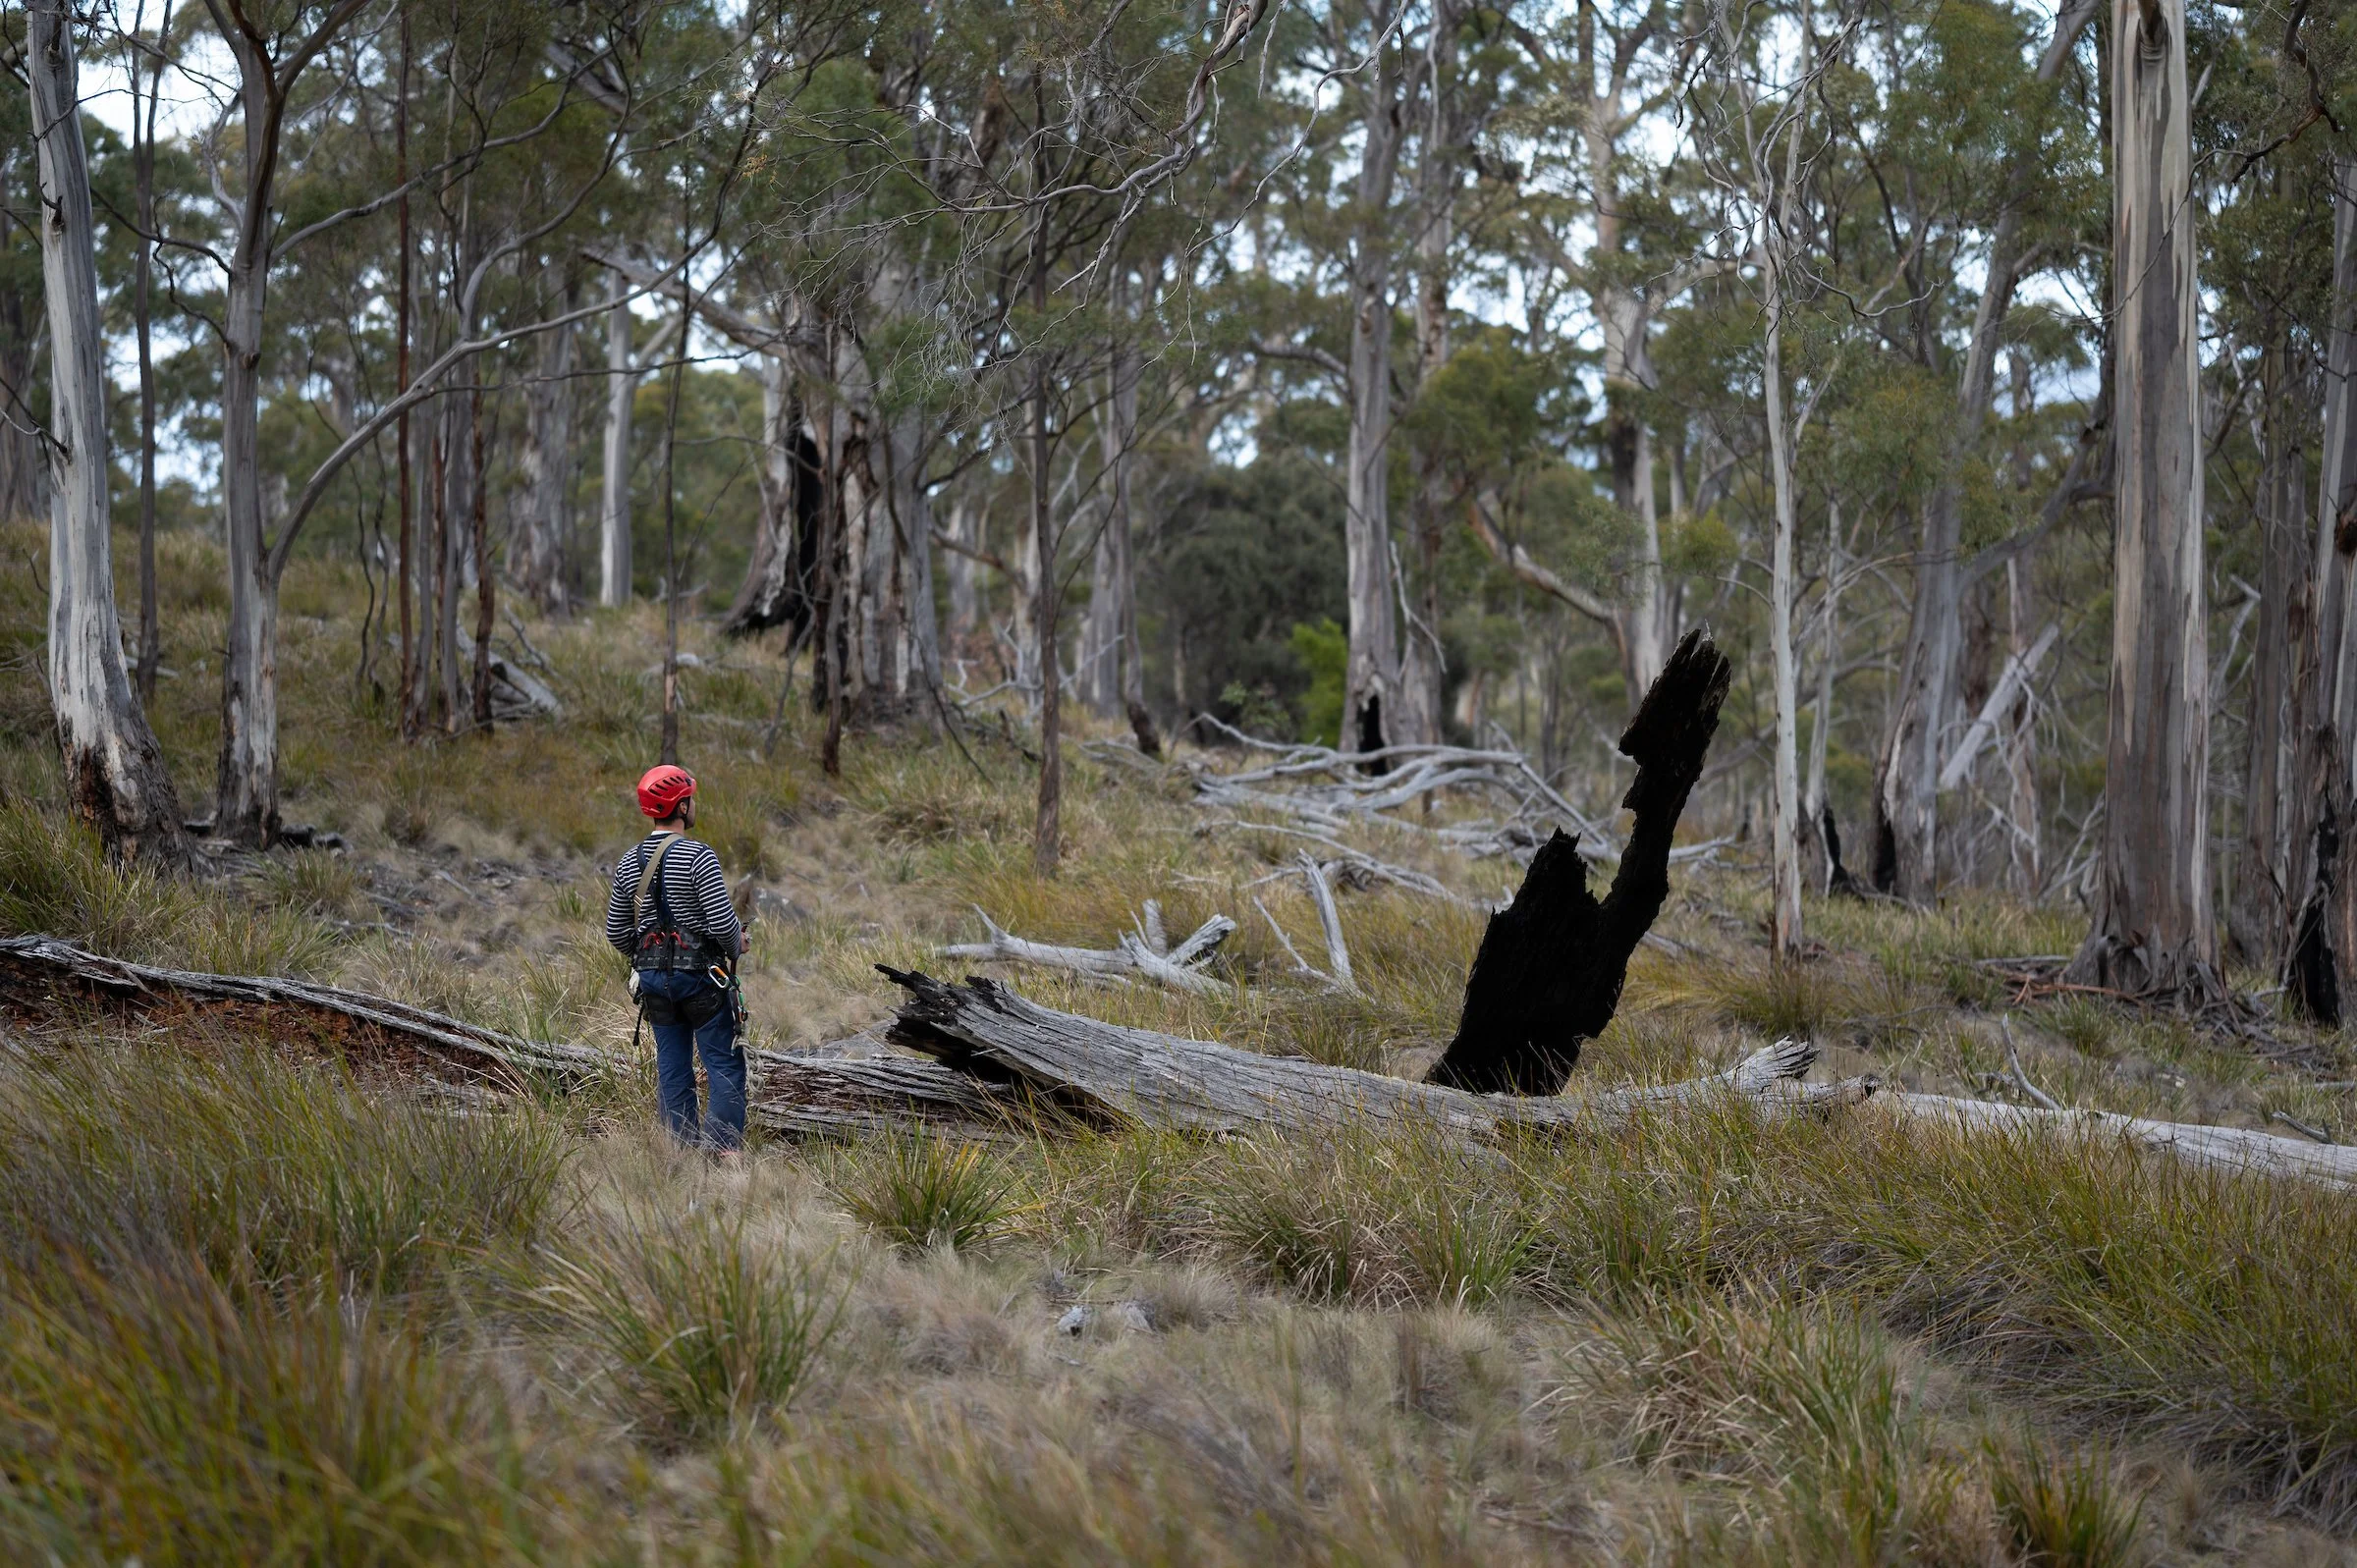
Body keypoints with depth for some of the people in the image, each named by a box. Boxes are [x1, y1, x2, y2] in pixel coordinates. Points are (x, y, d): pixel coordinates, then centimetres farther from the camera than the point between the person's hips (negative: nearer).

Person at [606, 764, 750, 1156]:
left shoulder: (628, 864, 5)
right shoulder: (698, 857, -16)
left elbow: (616, 932, 10)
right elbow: (723, 922, -20)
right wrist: (736, 945, 1)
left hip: (652, 977, 6)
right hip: (702, 975, -6)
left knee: (672, 1069, 11)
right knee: (724, 1065, 0)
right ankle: (727, 1149, -7)